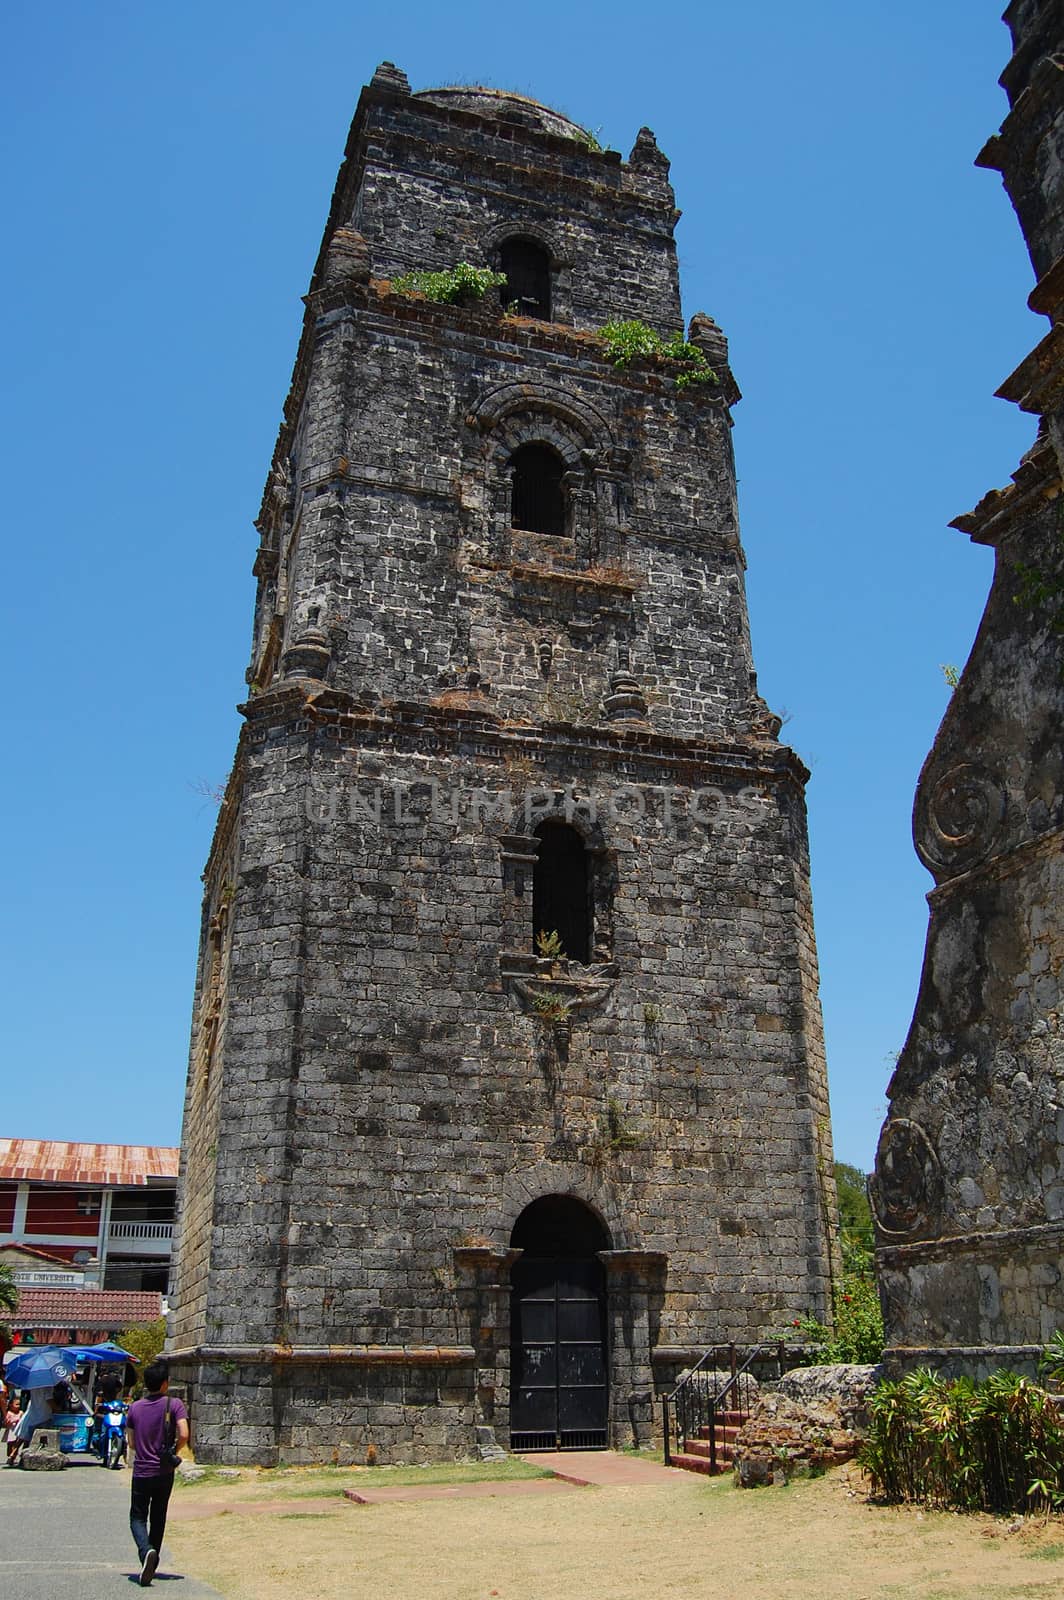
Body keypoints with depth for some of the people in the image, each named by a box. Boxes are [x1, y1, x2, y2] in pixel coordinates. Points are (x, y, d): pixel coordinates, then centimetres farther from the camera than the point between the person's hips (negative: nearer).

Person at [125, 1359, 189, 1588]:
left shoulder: (135, 1407, 0)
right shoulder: (173, 1405, -9)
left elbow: (131, 1442, 5)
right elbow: (184, 1435, -18)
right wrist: (173, 1451, 1)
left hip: (141, 1472, 0)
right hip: (164, 1472, 0)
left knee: (138, 1517, 7)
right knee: (158, 1519, 17)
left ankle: (146, 1550, -20)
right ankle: (152, 1563, 22)